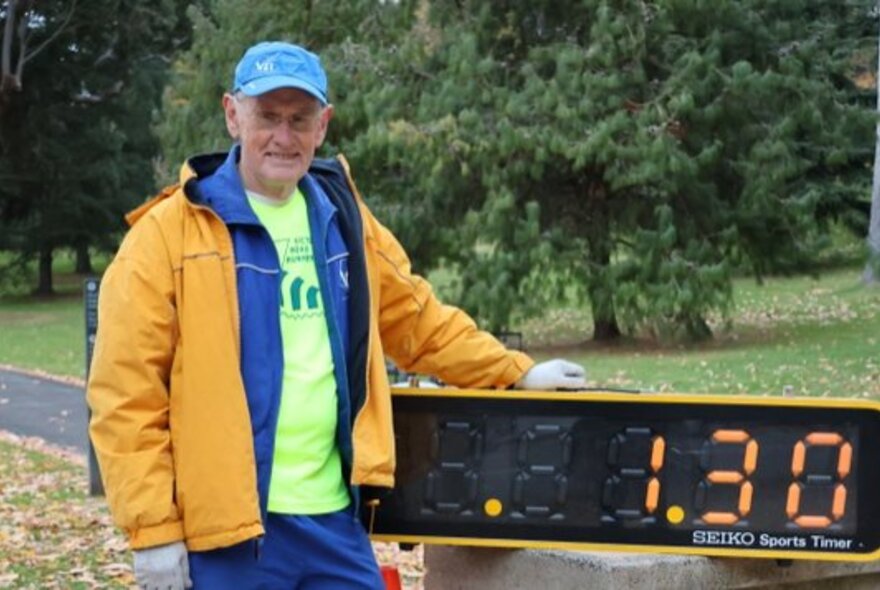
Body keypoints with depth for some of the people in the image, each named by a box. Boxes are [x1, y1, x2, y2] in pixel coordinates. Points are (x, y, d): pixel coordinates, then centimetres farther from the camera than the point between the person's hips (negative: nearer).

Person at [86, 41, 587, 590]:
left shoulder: (341, 217, 12)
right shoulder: (168, 232, -7)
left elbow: (418, 320, 24)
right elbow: (128, 394, -9)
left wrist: (516, 372, 21)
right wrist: (154, 529, -12)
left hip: (333, 516, 5)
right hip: (227, 526, -5)